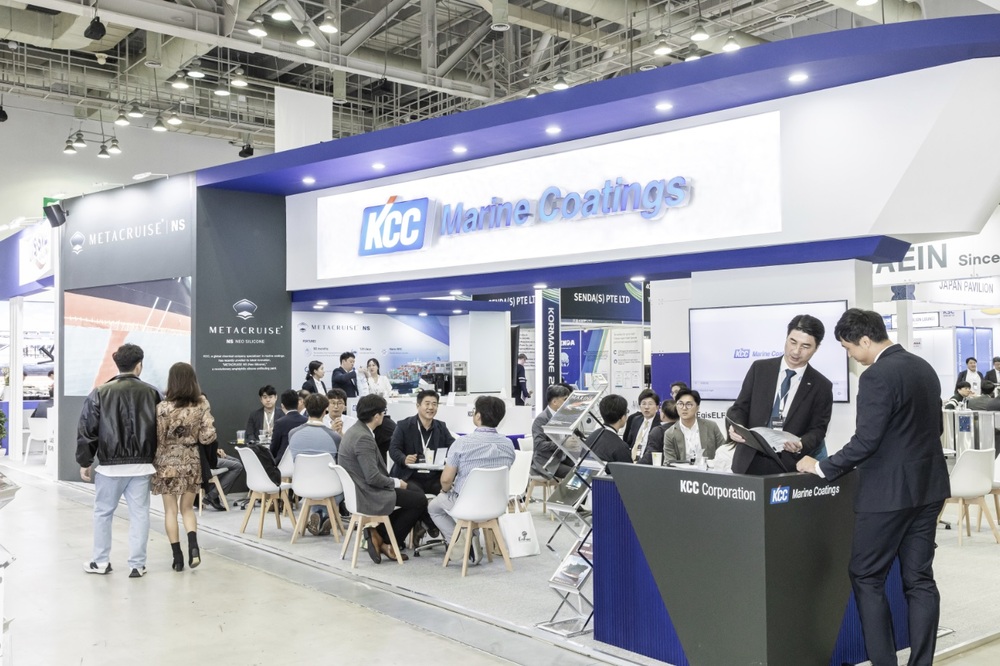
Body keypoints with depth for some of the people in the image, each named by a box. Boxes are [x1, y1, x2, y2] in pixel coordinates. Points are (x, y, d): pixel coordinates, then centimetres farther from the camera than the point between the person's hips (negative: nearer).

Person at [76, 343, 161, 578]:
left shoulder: (100, 393, -5)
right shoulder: (151, 393, 0)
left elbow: (87, 430, -2)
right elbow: (159, 430, 6)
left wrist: (84, 462, 8)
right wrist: (153, 459, 16)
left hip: (110, 465, -1)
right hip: (141, 464, 1)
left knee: (103, 512, 14)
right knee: (139, 514, 6)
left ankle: (101, 561, 22)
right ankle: (137, 564, 8)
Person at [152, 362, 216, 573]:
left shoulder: (164, 407, -11)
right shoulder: (202, 405, -5)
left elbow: (158, 439, -6)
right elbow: (208, 436, -8)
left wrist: (155, 464, 7)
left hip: (169, 463, -2)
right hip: (192, 462, 3)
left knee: (170, 510, 8)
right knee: (187, 508, 15)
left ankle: (177, 556, 7)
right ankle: (193, 546, -6)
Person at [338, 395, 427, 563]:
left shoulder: (355, 430, 9)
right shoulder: (363, 438, -23)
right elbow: (373, 477, -25)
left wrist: (393, 482, 9)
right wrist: (396, 482, -9)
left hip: (359, 492, 10)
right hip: (367, 496, -10)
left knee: (415, 493, 17)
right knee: (420, 500, -5)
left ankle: (379, 533, 11)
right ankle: (385, 541, 4)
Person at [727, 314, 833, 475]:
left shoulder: (822, 386, 3)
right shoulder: (759, 369, 6)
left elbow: (818, 429, 0)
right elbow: (740, 407, 7)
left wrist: (801, 444, -21)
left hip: (790, 466, -1)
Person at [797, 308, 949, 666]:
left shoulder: (877, 376, -19)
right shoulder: (924, 367, 9)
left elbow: (866, 441, -21)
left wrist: (822, 468, -10)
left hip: (889, 491, -8)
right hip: (927, 486, 9)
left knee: (866, 577, 4)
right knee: (919, 579, 10)